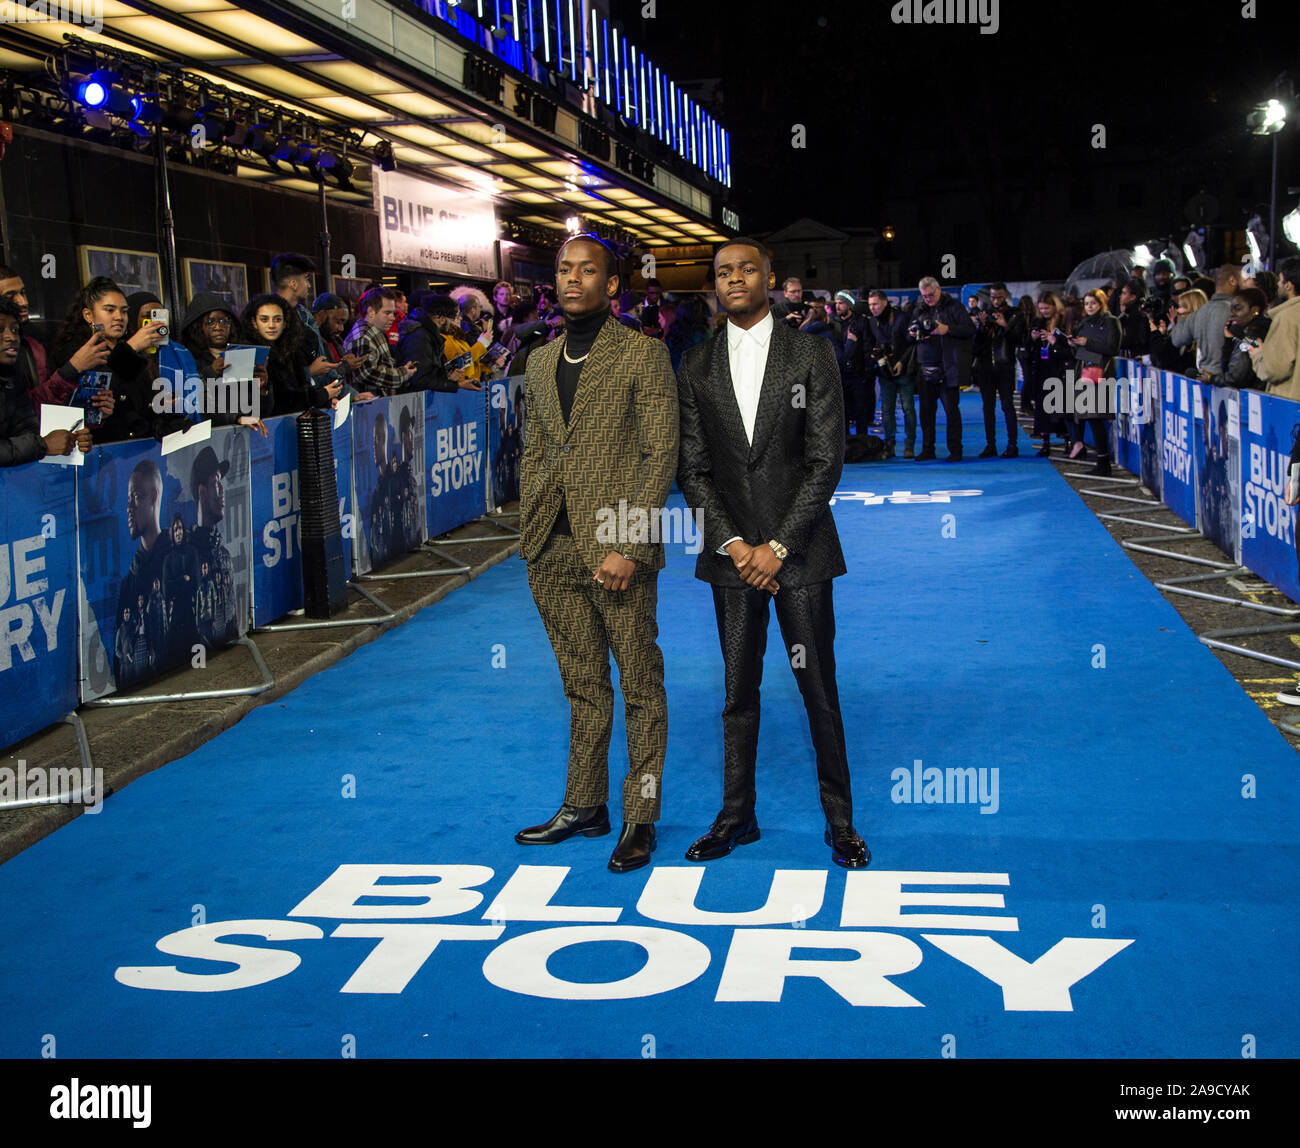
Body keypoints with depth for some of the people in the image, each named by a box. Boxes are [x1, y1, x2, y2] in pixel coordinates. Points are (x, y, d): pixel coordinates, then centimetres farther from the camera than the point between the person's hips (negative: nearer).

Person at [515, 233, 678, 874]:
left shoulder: (643, 356, -4)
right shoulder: (540, 362, 15)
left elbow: (660, 454, -9)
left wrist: (629, 547, -16)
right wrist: (530, 538, 10)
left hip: (616, 550, -5)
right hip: (554, 553, 5)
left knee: (640, 688, 4)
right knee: (582, 687, 15)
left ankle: (641, 818, 14)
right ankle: (584, 806, 26)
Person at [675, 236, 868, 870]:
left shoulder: (811, 354, -1)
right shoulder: (697, 365, 6)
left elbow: (826, 461, -6)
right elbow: (692, 469, 5)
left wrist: (778, 546, -12)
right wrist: (733, 544, -8)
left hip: (799, 551, -2)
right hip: (731, 553, 2)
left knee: (820, 692, 4)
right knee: (739, 692, 10)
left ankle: (840, 820, 17)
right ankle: (737, 815, 23)